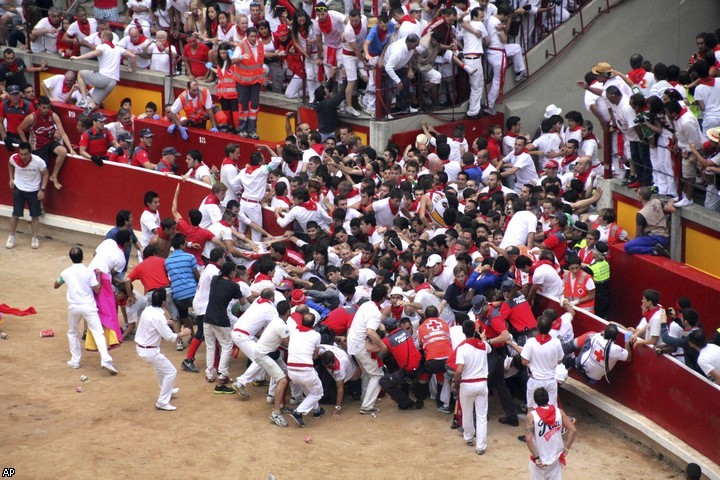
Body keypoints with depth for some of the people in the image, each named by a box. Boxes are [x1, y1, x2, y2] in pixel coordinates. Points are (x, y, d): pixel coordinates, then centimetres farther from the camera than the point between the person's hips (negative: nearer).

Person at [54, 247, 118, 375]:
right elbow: (97, 290, -5)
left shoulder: (66, 272, 2)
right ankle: (105, 360, -20)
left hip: (73, 307, 2)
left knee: (72, 333, 23)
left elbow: (56, 285, 19)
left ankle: (75, 361, 22)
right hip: (88, 306, -2)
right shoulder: (89, 272, -7)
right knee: (98, 333, -5)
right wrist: (98, 276, 7)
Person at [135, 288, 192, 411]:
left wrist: (165, 323, 13)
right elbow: (169, 337, -20)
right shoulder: (158, 317, -26)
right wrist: (181, 334, -4)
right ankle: (162, 402, 5)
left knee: (160, 366, 32)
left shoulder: (147, 310, -2)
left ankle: (166, 390, 50)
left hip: (139, 347, 9)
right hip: (149, 351, -9)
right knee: (171, 372, 2)